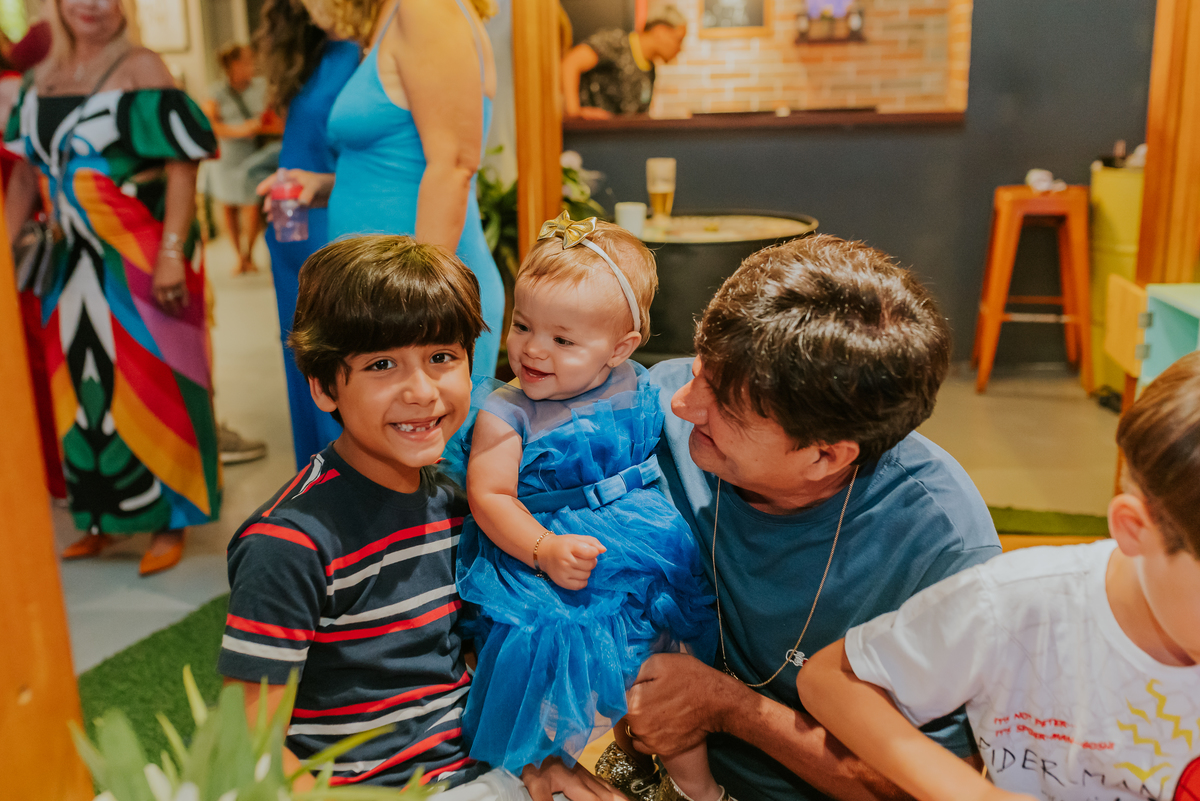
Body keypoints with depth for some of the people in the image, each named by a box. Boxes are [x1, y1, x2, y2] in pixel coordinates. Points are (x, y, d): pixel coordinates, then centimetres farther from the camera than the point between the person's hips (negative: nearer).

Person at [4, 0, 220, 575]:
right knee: (82, 385, 12)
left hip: (137, 259, -7)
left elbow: (181, 165, -16)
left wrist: (171, 253, -23)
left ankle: (169, 519, 12)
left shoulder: (139, 69, -7)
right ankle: (104, 517, 26)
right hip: (75, 260, 7)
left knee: (150, 387, -2)